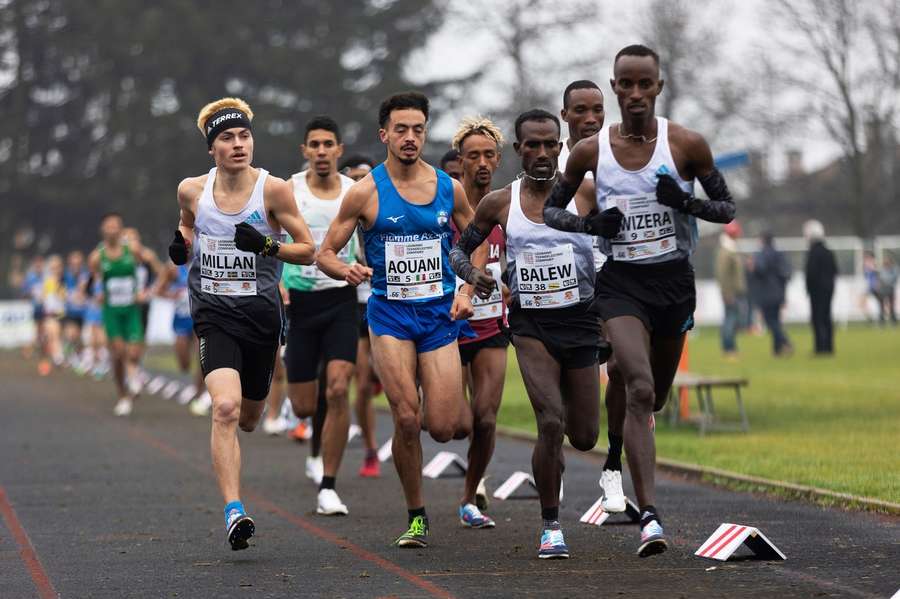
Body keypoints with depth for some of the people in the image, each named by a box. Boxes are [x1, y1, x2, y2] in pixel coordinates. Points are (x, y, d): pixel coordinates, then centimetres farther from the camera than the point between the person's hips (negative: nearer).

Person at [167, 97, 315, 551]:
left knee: (248, 418, 14)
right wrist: (181, 243, 0)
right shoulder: (191, 190, -1)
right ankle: (234, 513, -24)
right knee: (225, 408, -23)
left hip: (261, 313, 1)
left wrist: (268, 245, -19)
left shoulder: (273, 189, -7)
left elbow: (308, 251, -2)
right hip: (214, 313, -1)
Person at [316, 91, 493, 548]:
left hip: (440, 313, 1)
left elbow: (480, 247, 15)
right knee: (406, 419, -14)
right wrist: (347, 271, -21)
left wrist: (468, 291, -1)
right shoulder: (365, 192, -4)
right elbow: (325, 254, 1)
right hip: (390, 314, -1)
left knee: (446, 429, -6)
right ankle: (416, 516, 5)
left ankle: (457, 401, 33)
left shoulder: (449, 188, 3)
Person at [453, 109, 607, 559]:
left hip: (580, 320, 1)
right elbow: (459, 250, 13)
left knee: (584, 437, 6)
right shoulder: (499, 203, 1)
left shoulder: (586, 193, -3)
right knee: (550, 424, -19)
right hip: (530, 324, -1)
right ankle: (550, 526, -5)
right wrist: (473, 274, -9)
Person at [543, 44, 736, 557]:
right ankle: (650, 517, -27)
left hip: (674, 279, 2)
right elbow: (551, 210, 11)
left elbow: (727, 207, 3)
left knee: (652, 398, 16)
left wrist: (686, 202, -18)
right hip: (621, 282, -2)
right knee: (640, 390, -22)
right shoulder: (591, 151, -2)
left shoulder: (686, 144, -5)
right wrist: (590, 224, -10)